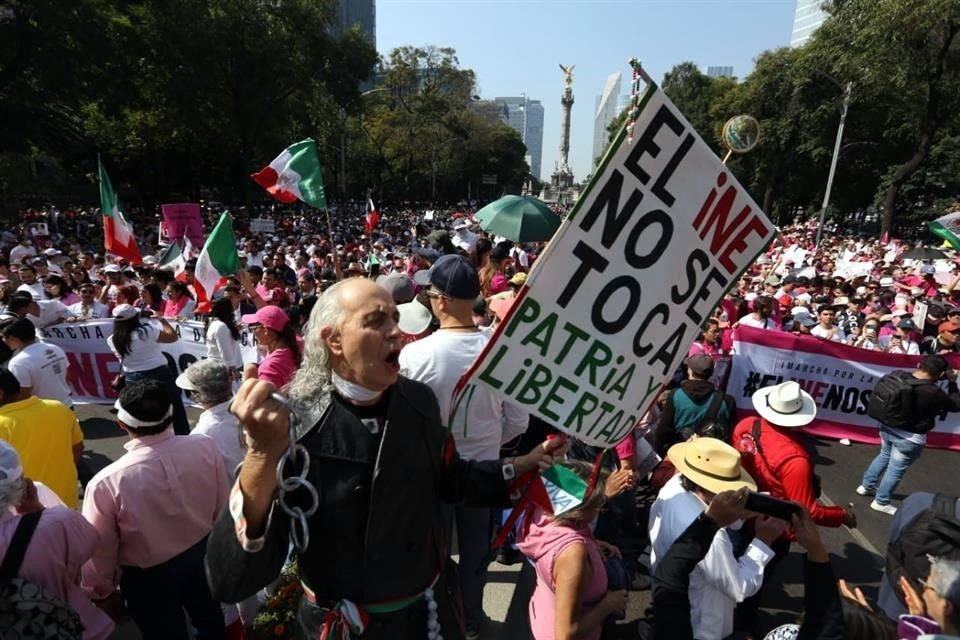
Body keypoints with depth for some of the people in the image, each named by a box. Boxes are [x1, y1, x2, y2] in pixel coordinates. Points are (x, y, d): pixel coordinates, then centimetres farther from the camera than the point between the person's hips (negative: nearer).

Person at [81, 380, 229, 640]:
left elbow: (100, 549, -14)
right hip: (204, 553, 3)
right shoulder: (205, 447, -25)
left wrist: (101, 589, 7)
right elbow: (222, 507, -8)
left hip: (149, 577, -2)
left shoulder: (107, 482, -32)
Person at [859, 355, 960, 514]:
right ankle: (881, 502, 23)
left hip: (887, 427, 6)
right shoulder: (934, 393, -25)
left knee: (884, 456, 28)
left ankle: (866, 486, 41)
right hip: (910, 437, -6)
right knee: (896, 469, 10)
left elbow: (877, 392, 6)